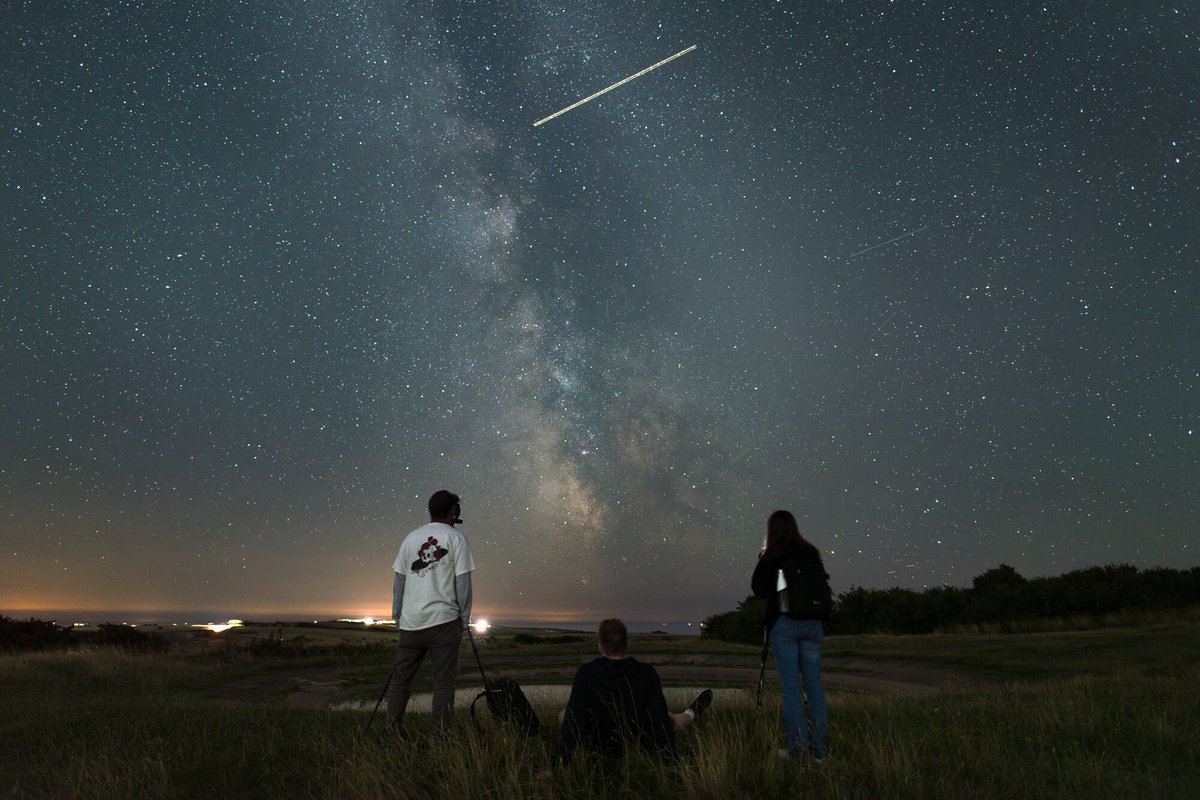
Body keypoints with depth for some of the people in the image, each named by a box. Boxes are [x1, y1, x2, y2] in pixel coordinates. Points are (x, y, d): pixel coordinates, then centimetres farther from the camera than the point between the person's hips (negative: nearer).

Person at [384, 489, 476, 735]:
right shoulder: (456, 538, -2)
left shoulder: (410, 538, 9)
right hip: (444, 621, -4)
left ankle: (391, 732, 15)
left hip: (411, 622, 4)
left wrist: (397, 617, 17)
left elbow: (398, 581, 10)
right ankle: (440, 734, -1)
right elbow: (463, 583, -6)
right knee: (443, 680, 1)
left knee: (401, 677, 13)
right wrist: (465, 618, 1)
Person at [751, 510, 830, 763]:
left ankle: (799, 749, 2)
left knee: (791, 687, 0)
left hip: (784, 625, -4)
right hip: (813, 624, 4)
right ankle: (819, 748, 13)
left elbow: (758, 588, -1)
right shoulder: (811, 554, 8)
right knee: (814, 685, 8)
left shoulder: (772, 556, -5)